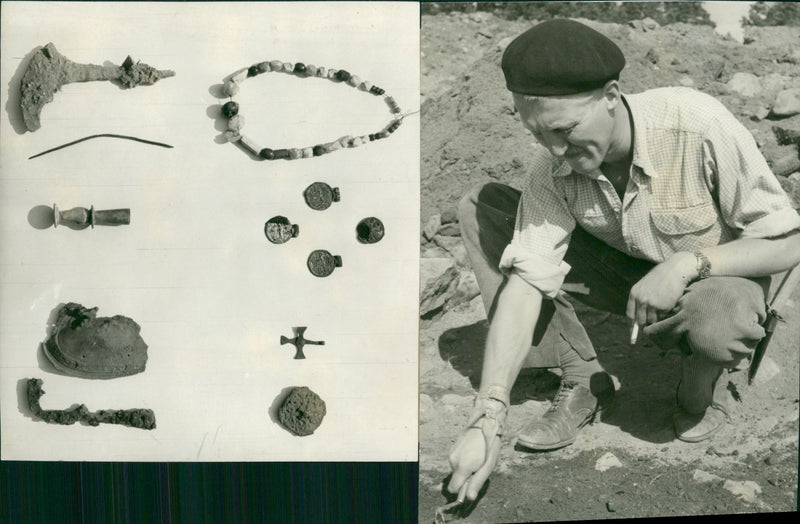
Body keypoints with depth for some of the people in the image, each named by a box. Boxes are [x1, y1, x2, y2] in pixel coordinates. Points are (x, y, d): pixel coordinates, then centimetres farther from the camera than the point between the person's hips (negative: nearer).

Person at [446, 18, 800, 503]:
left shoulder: (698, 127, -29)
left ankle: (703, 385, -1)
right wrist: (487, 420, -31)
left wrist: (688, 263, -36)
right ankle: (582, 380, -6)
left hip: (713, 277, -3)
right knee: (480, 210, -14)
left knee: (722, 325, -43)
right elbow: (526, 278, -24)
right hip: (626, 271, 4)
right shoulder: (554, 164, -19)